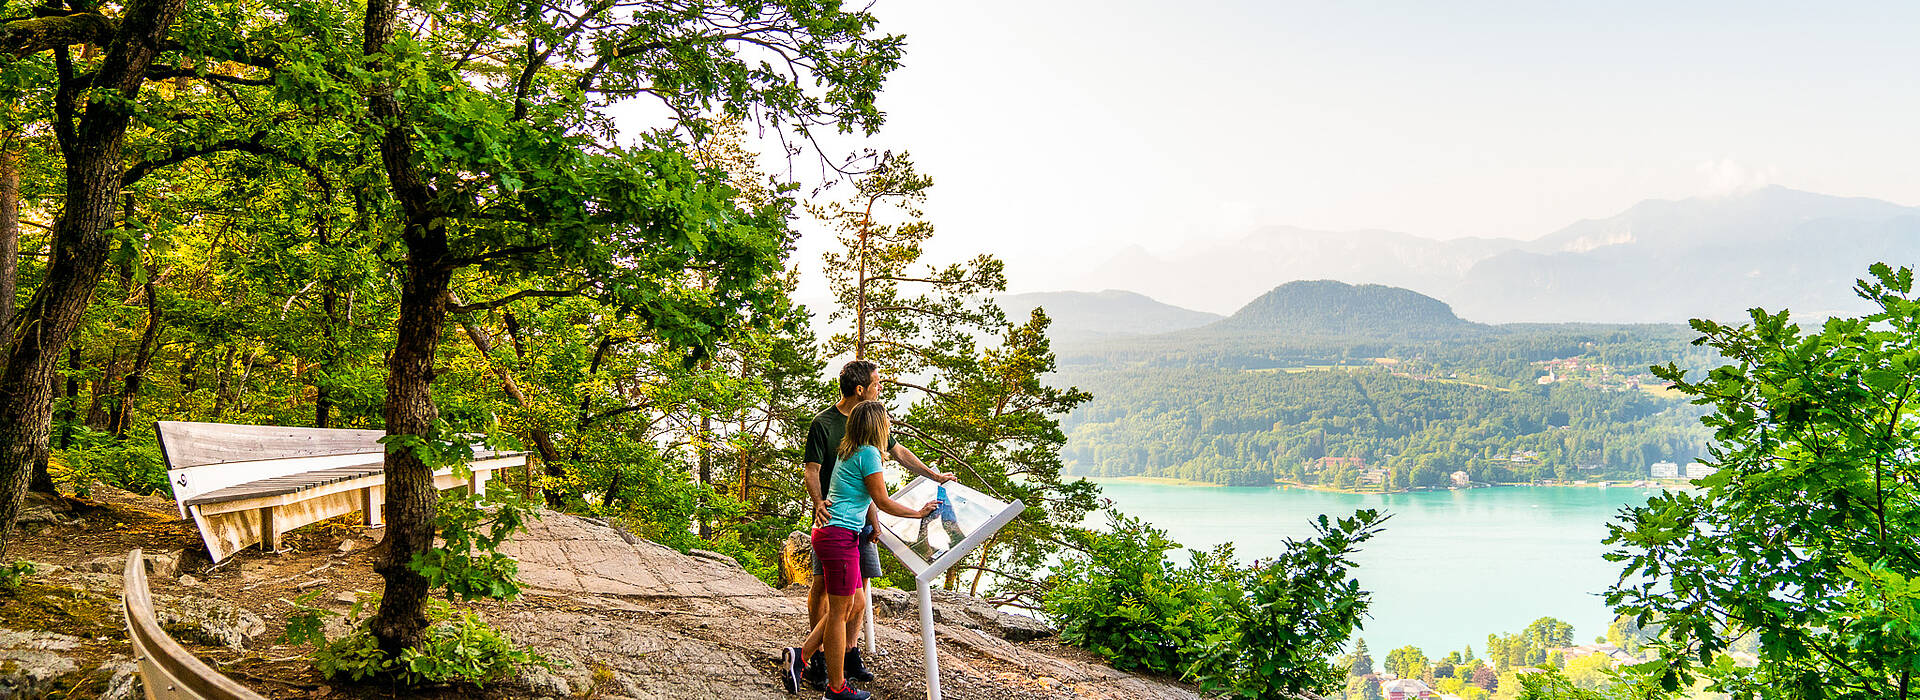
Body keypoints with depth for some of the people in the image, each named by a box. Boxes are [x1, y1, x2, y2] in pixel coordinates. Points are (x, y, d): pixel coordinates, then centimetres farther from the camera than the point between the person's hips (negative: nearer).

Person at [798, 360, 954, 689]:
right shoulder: (823, 423, -9)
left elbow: (898, 452, 20)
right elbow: (812, 470, -10)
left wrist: (935, 476, 21)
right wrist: (819, 503, -28)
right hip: (832, 516, -5)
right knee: (822, 584, -2)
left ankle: (851, 653, 12)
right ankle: (817, 656, 10)